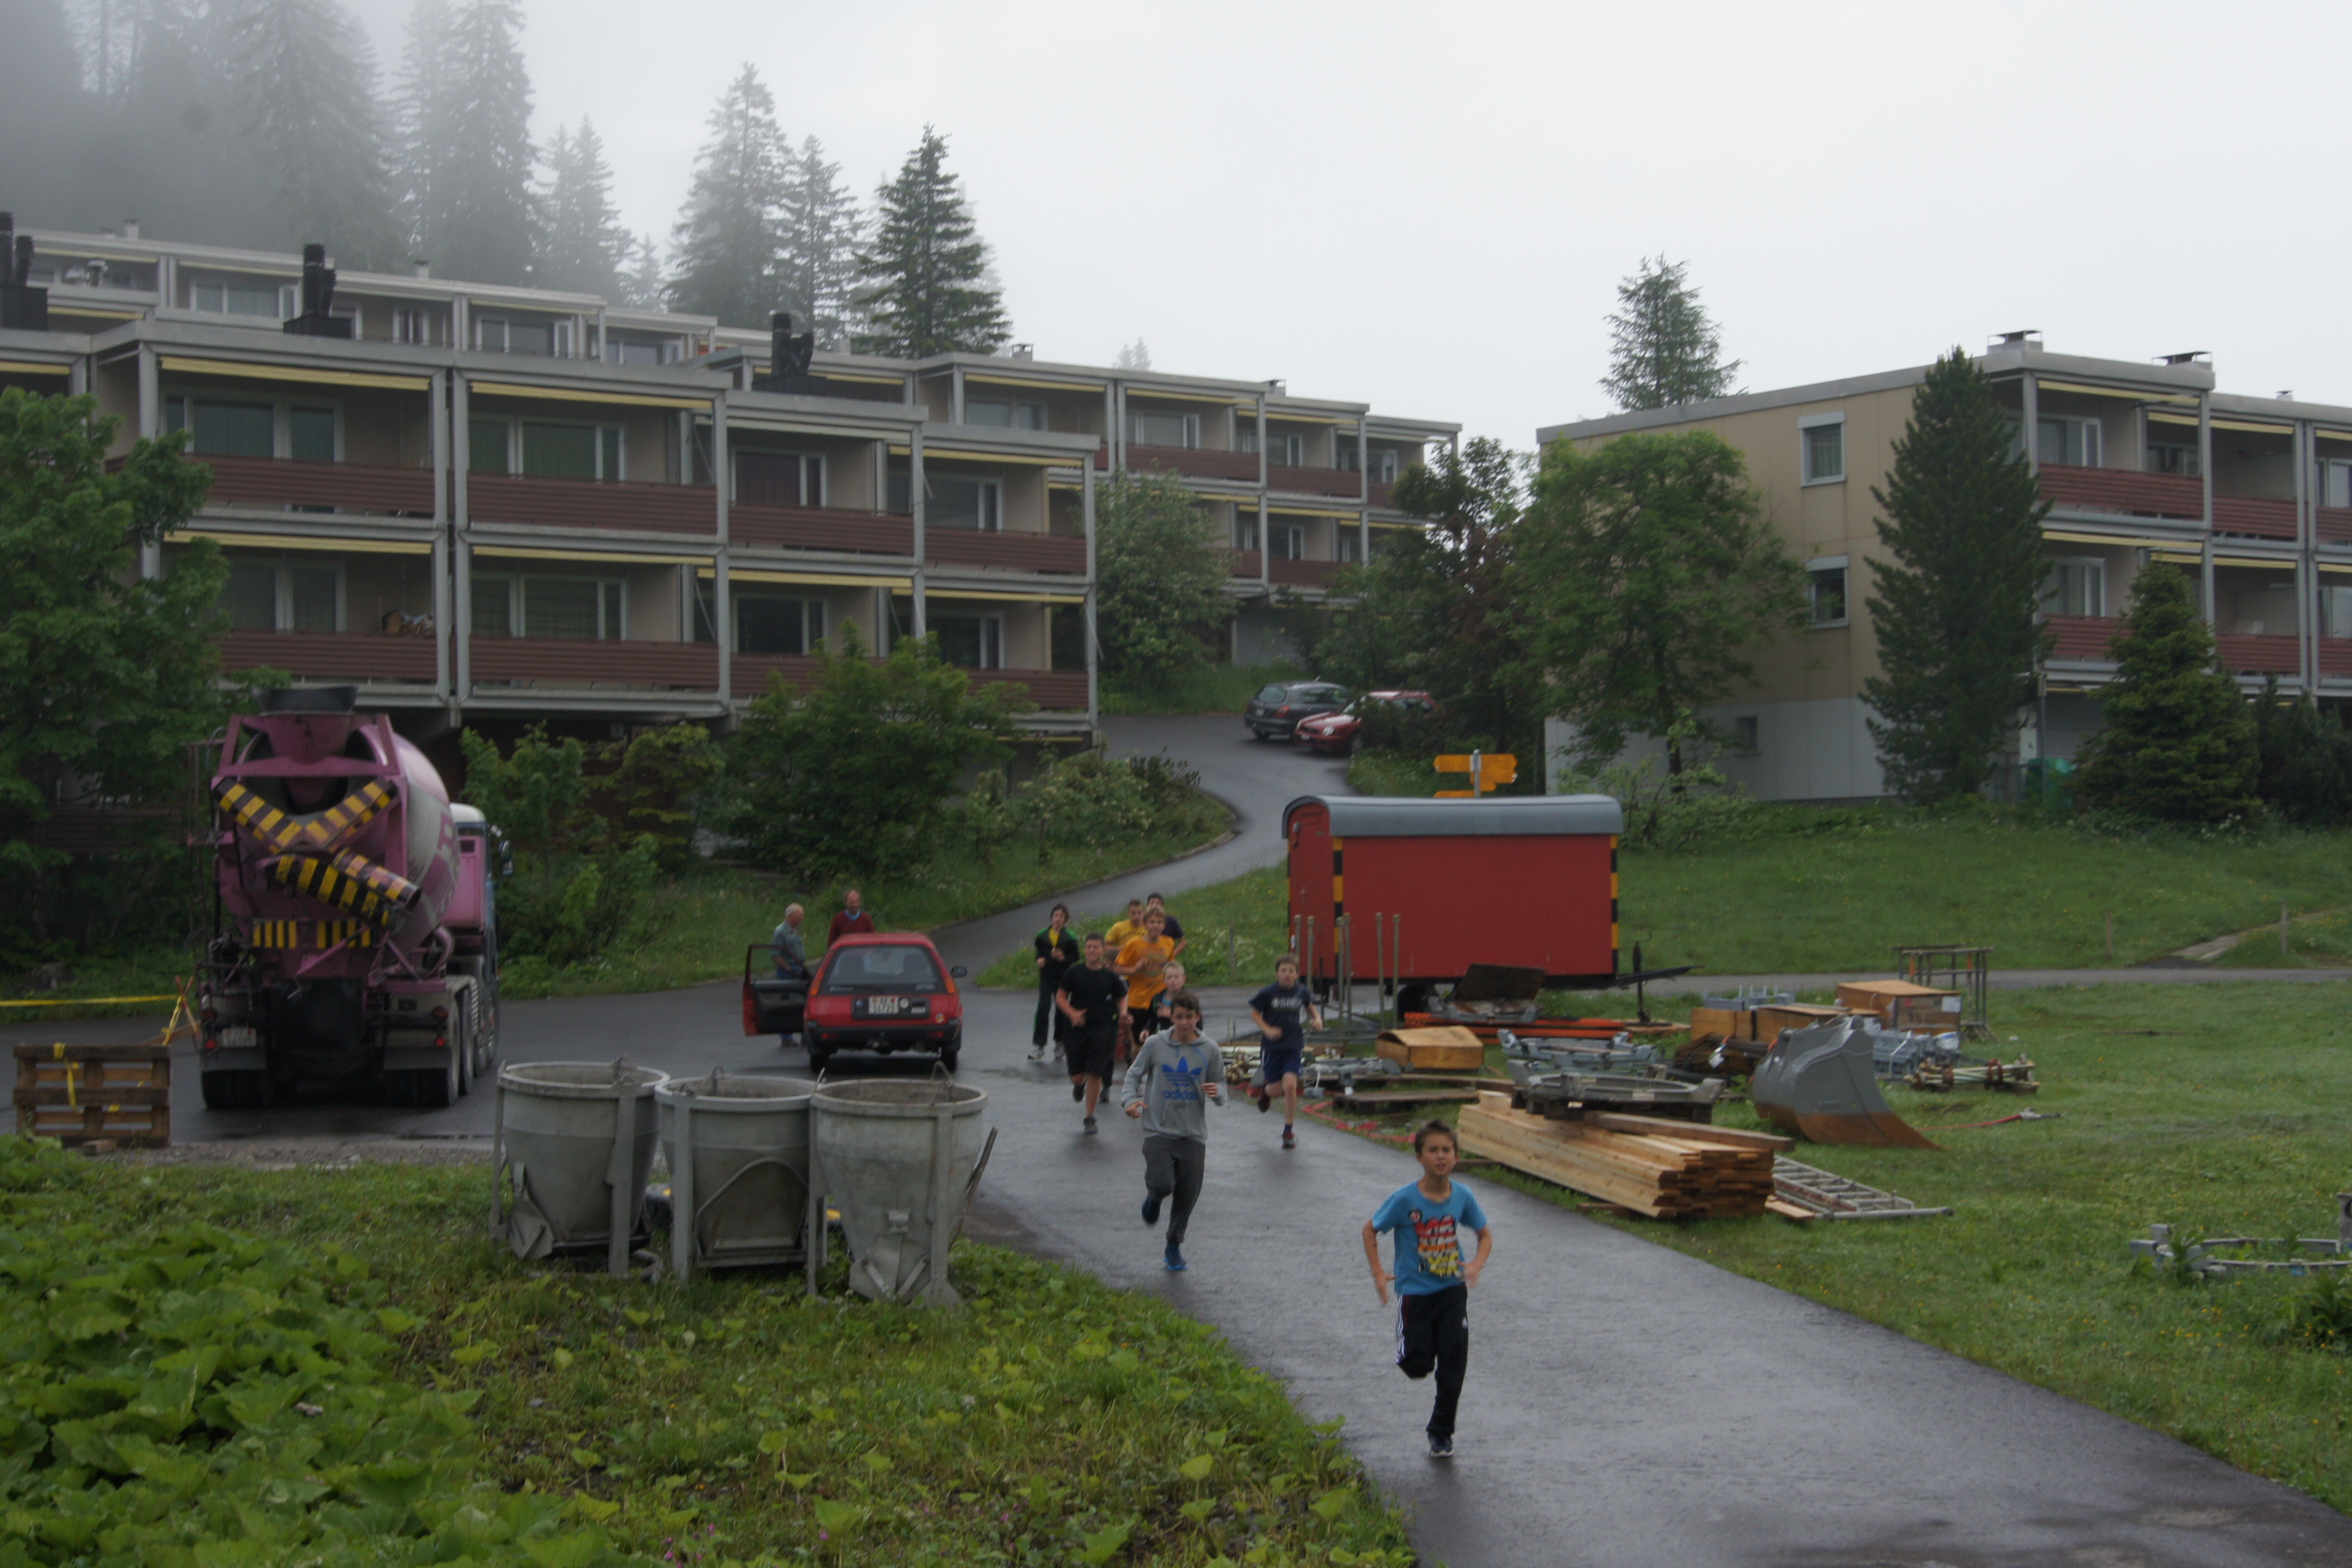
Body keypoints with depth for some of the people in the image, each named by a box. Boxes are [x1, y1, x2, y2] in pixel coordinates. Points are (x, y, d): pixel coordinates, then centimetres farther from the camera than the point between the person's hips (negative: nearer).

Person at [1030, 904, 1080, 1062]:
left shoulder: (1070, 938, -3)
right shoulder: (1043, 936, 4)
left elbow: (1075, 960, -3)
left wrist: (1063, 958, -20)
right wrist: (1039, 960, -3)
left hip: (1063, 978, -1)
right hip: (1046, 977, 1)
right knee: (1043, 1009, -9)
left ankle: (1059, 1041, 27)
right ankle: (1038, 1045, -7)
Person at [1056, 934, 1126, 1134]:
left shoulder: (1110, 976, 3)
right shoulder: (1074, 973, 1)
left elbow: (1122, 999, 11)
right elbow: (1060, 998, 3)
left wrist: (1123, 1013, -11)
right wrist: (1072, 1013, -15)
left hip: (1101, 1029, -1)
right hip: (1077, 1028, 1)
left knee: (1095, 1075, -5)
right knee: (1077, 1076, 2)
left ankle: (1090, 1117, 8)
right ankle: (1080, 1085, 41)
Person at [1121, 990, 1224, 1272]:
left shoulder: (1209, 1051, 0)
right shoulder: (1155, 1045, -3)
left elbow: (1220, 1085, 7)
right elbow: (1134, 1075, 7)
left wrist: (1217, 1093, -16)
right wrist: (1131, 1100, -10)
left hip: (1193, 1133, 1)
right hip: (1159, 1130, -1)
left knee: (1188, 1194, 2)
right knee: (1163, 1184, -18)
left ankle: (1174, 1247, 23)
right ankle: (1154, 1197, 21)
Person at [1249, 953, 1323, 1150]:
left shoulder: (1302, 992, -1)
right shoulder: (1269, 993, -8)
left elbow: (1310, 1006, 19)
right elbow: (1254, 1012, 2)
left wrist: (1317, 1019, 0)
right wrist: (1267, 1029, -12)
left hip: (1294, 1046, 0)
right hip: (1273, 1045, 0)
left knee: (1290, 1085, -14)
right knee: (1277, 1086, 5)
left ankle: (1289, 1130, -1)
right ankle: (1266, 1092, 46)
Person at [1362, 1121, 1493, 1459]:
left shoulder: (1462, 1197, -6)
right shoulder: (1405, 1199, -15)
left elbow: (1485, 1233, 9)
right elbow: (1370, 1230, -3)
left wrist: (1477, 1264, -9)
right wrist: (1378, 1274, -10)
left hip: (1453, 1289, 2)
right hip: (1415, 1291, -2)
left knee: (1453, 1364, -1)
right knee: (1416, 1366, -3)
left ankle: (1441, 1432, 17)